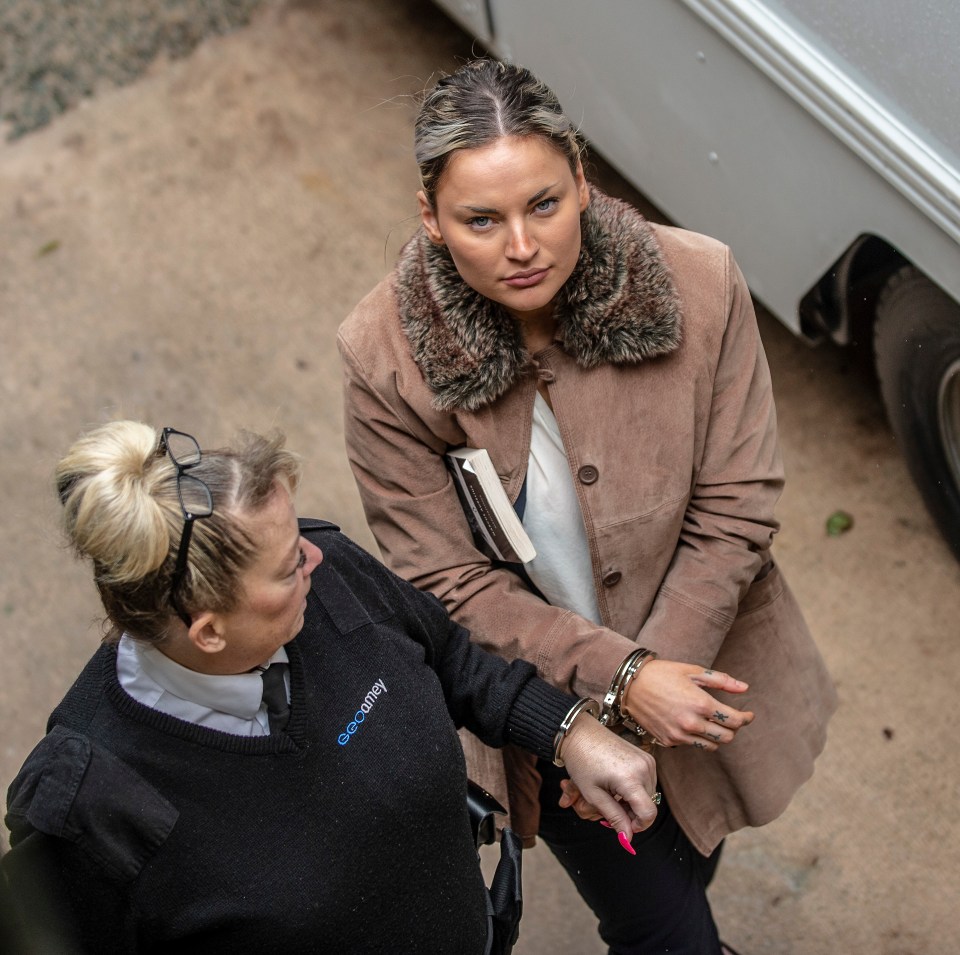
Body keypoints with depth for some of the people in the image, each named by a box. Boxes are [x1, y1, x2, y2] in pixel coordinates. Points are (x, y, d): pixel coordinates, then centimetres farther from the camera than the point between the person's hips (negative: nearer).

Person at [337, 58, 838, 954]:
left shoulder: (699, 285, -22)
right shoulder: (384, 355, -24)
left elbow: (733, 511, -15)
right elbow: (449, 582, -18)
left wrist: (657, 670, -19)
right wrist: (618, 678, -24)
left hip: (705, 669, 2)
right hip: (541, 696, -2)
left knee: (686, 874, 29)